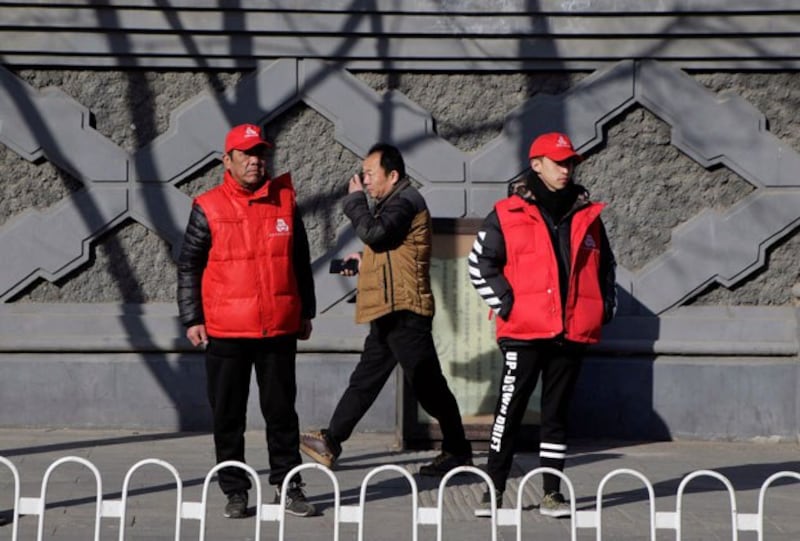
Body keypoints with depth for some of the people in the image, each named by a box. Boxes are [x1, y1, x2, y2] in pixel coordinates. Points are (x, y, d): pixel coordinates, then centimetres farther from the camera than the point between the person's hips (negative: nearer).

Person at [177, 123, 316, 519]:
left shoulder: (285, 202, 6)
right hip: (225, 333, -2)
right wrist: (192, 319, -3)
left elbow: (300, 261, 13)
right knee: (228, 415, 5)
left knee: (281, 411, 8)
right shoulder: (208, 209, -1)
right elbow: (189, 268, 1)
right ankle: (235, 490, 15)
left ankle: (288, 485, 17)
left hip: (279, 330, 2)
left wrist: (306, 312, 14)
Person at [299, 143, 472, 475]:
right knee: (364, 379, 12)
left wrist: (355, 200, -10)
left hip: (403, 311, -11)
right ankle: (331, 441, 16)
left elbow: (375, 233, -25)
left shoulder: (405, 202, -11)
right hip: (391, 312, 11)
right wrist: (364, 263, 18)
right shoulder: (395, 202, 22)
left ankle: (457, 451, 3)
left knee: (427, 384, -5)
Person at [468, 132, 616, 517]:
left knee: (557, 412, 9)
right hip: (524, 330, -3)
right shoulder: (507, 215, 0)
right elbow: (480, 264, 0)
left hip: (572, 332, 4)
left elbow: (605, 264, 24)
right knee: (510, 408, -1)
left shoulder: (587, 216, 12)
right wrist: (504, 303, -7)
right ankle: (494, 489, 8)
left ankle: (552, 493, 14)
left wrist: (606, 304, 12)